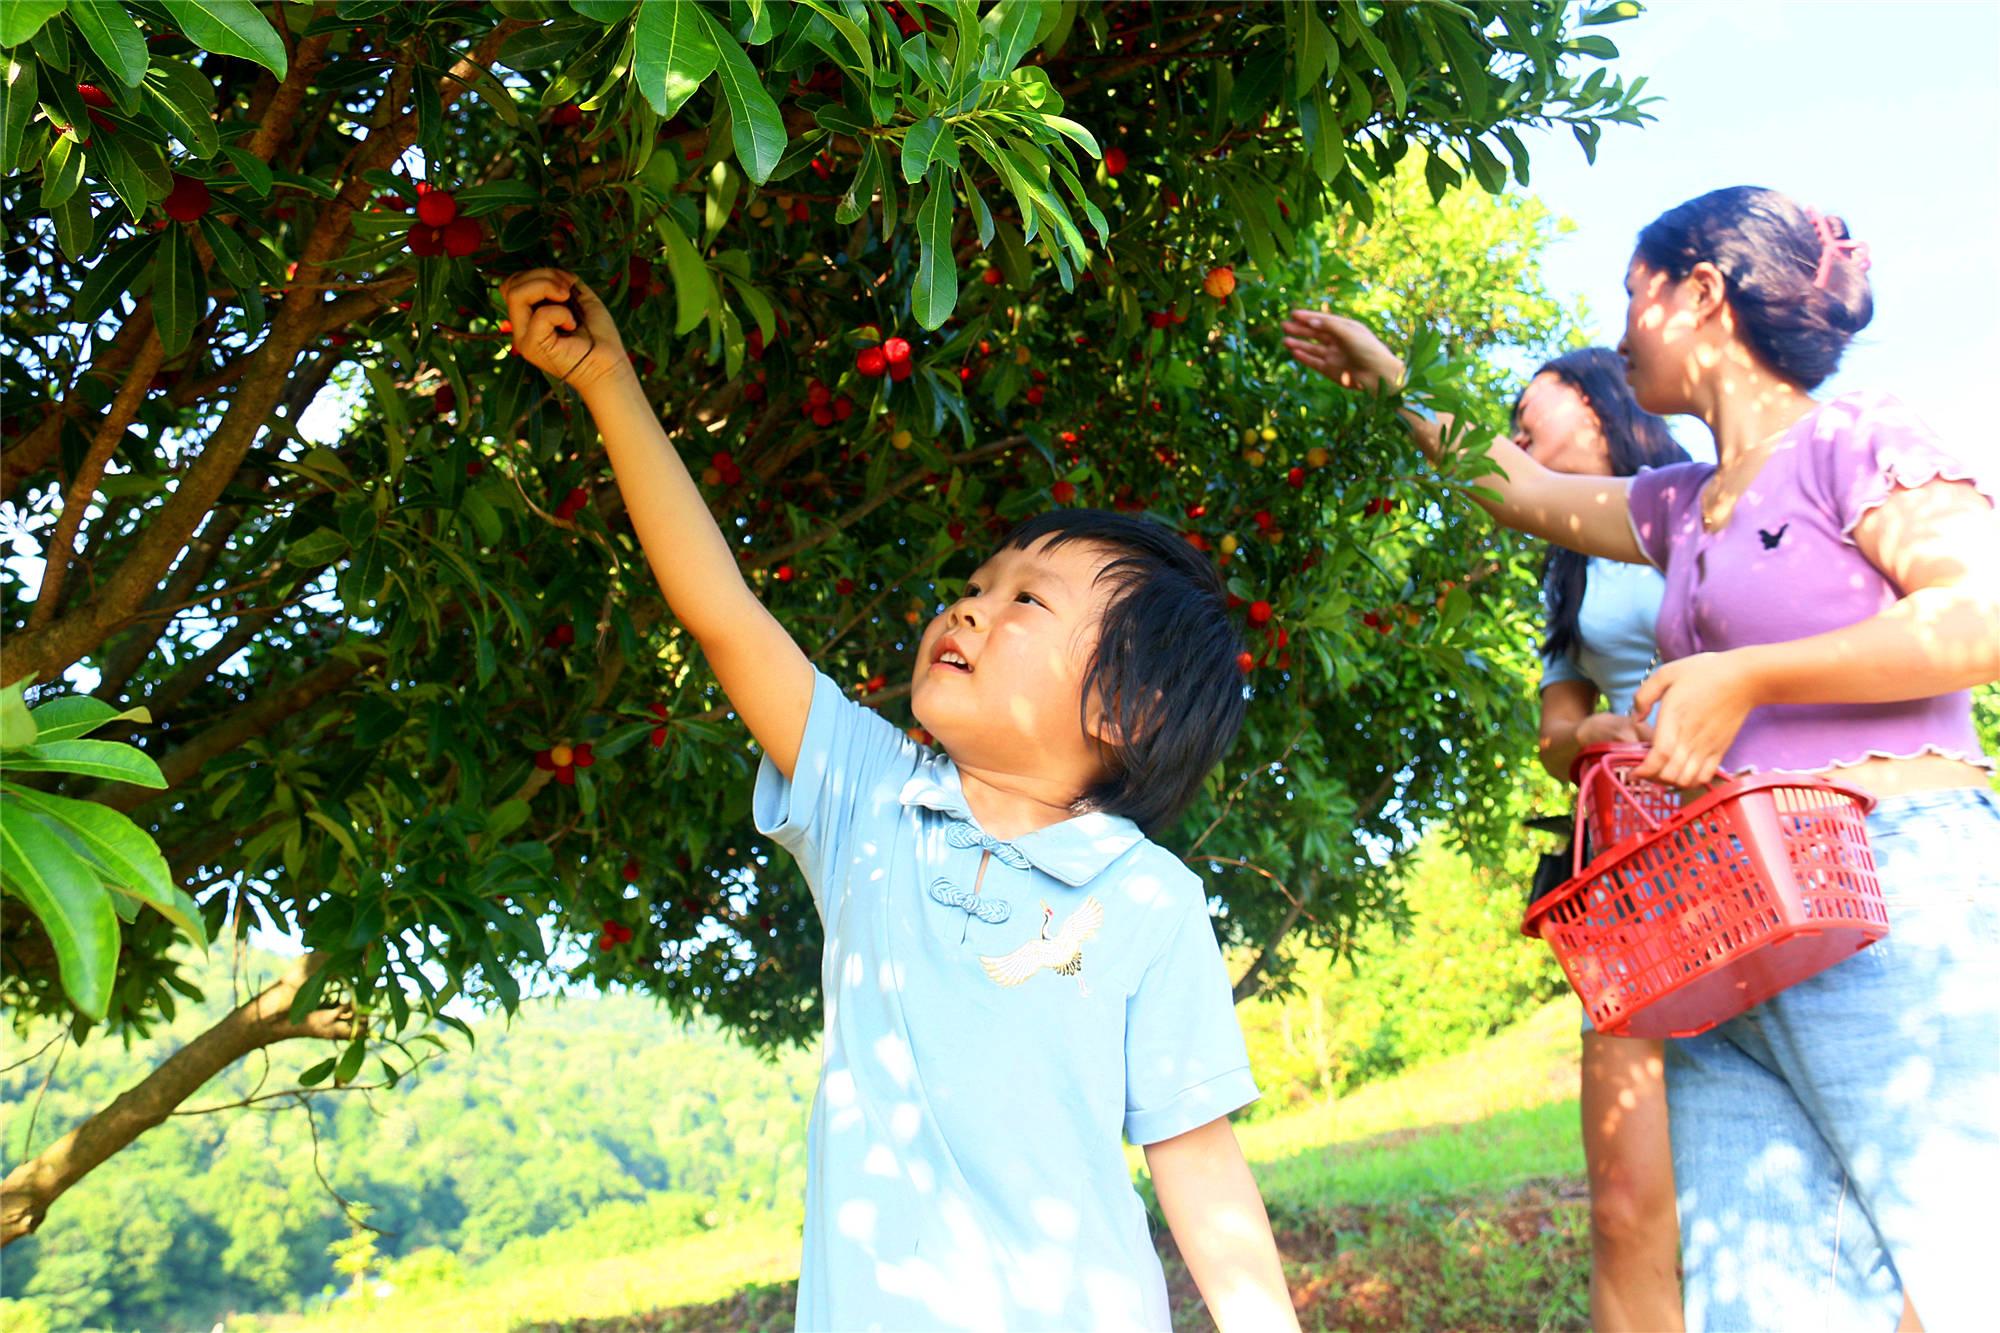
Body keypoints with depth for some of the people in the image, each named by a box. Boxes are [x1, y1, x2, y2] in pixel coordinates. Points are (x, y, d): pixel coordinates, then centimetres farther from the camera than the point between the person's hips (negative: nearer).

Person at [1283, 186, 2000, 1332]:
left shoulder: (1857, 442, 1)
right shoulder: (1686, 505, 23)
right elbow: (1524, 489, 39)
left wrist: (1740, 678, -11)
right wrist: (1395, 385, 45)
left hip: (1896, 903, -7)